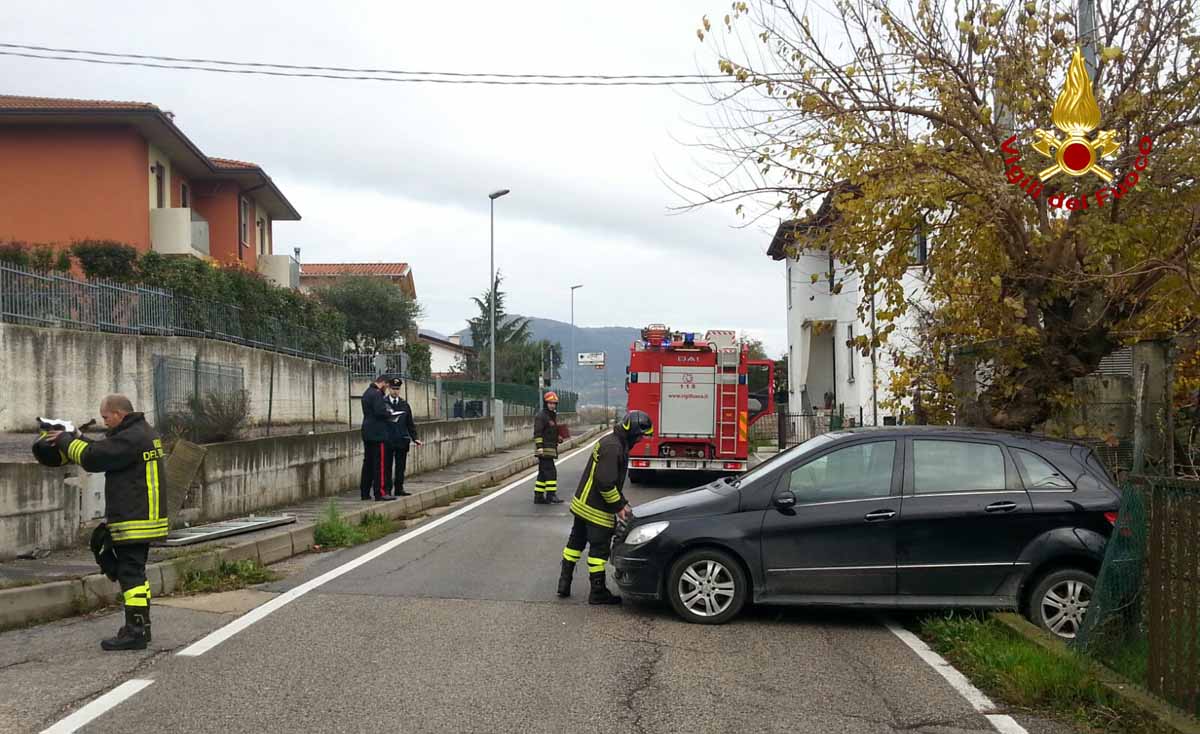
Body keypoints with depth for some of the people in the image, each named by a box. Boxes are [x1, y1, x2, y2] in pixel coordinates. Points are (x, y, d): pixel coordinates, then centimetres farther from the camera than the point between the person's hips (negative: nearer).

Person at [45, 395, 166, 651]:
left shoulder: (131, 438, -19)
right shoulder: (143, 433, 15)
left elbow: (92, 458, -16)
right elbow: (104, 450, 21)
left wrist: (66, 439, -3)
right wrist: (74, 438, 12)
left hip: (133, 522, -11)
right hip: (144, 517, 11)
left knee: (131, 574, -7)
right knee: (133, 572, 18)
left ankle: (135, 632, -5)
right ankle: (140, 626, 26)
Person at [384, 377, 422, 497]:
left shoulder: (404, 404, 11)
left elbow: (410, 423, 13)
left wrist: (414, 438, 6)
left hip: (402, 441, 4)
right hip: (387, 441, -4)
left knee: (401, 467, 7)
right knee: (387, 467, -1)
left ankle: (399, 489, 13)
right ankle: (387, 489, 3)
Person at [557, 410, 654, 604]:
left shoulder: (612, 443, 12)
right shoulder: (613, 447, -22)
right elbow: (605, 482, -27)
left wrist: (622, 504, 11)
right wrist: (618, 506, -17)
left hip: (582, 504, 10)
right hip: (596, 510, -10)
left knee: (576, 542, 17)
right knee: (599, 548, -1)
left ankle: (564, 582, 24)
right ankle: (598, 592, 7)